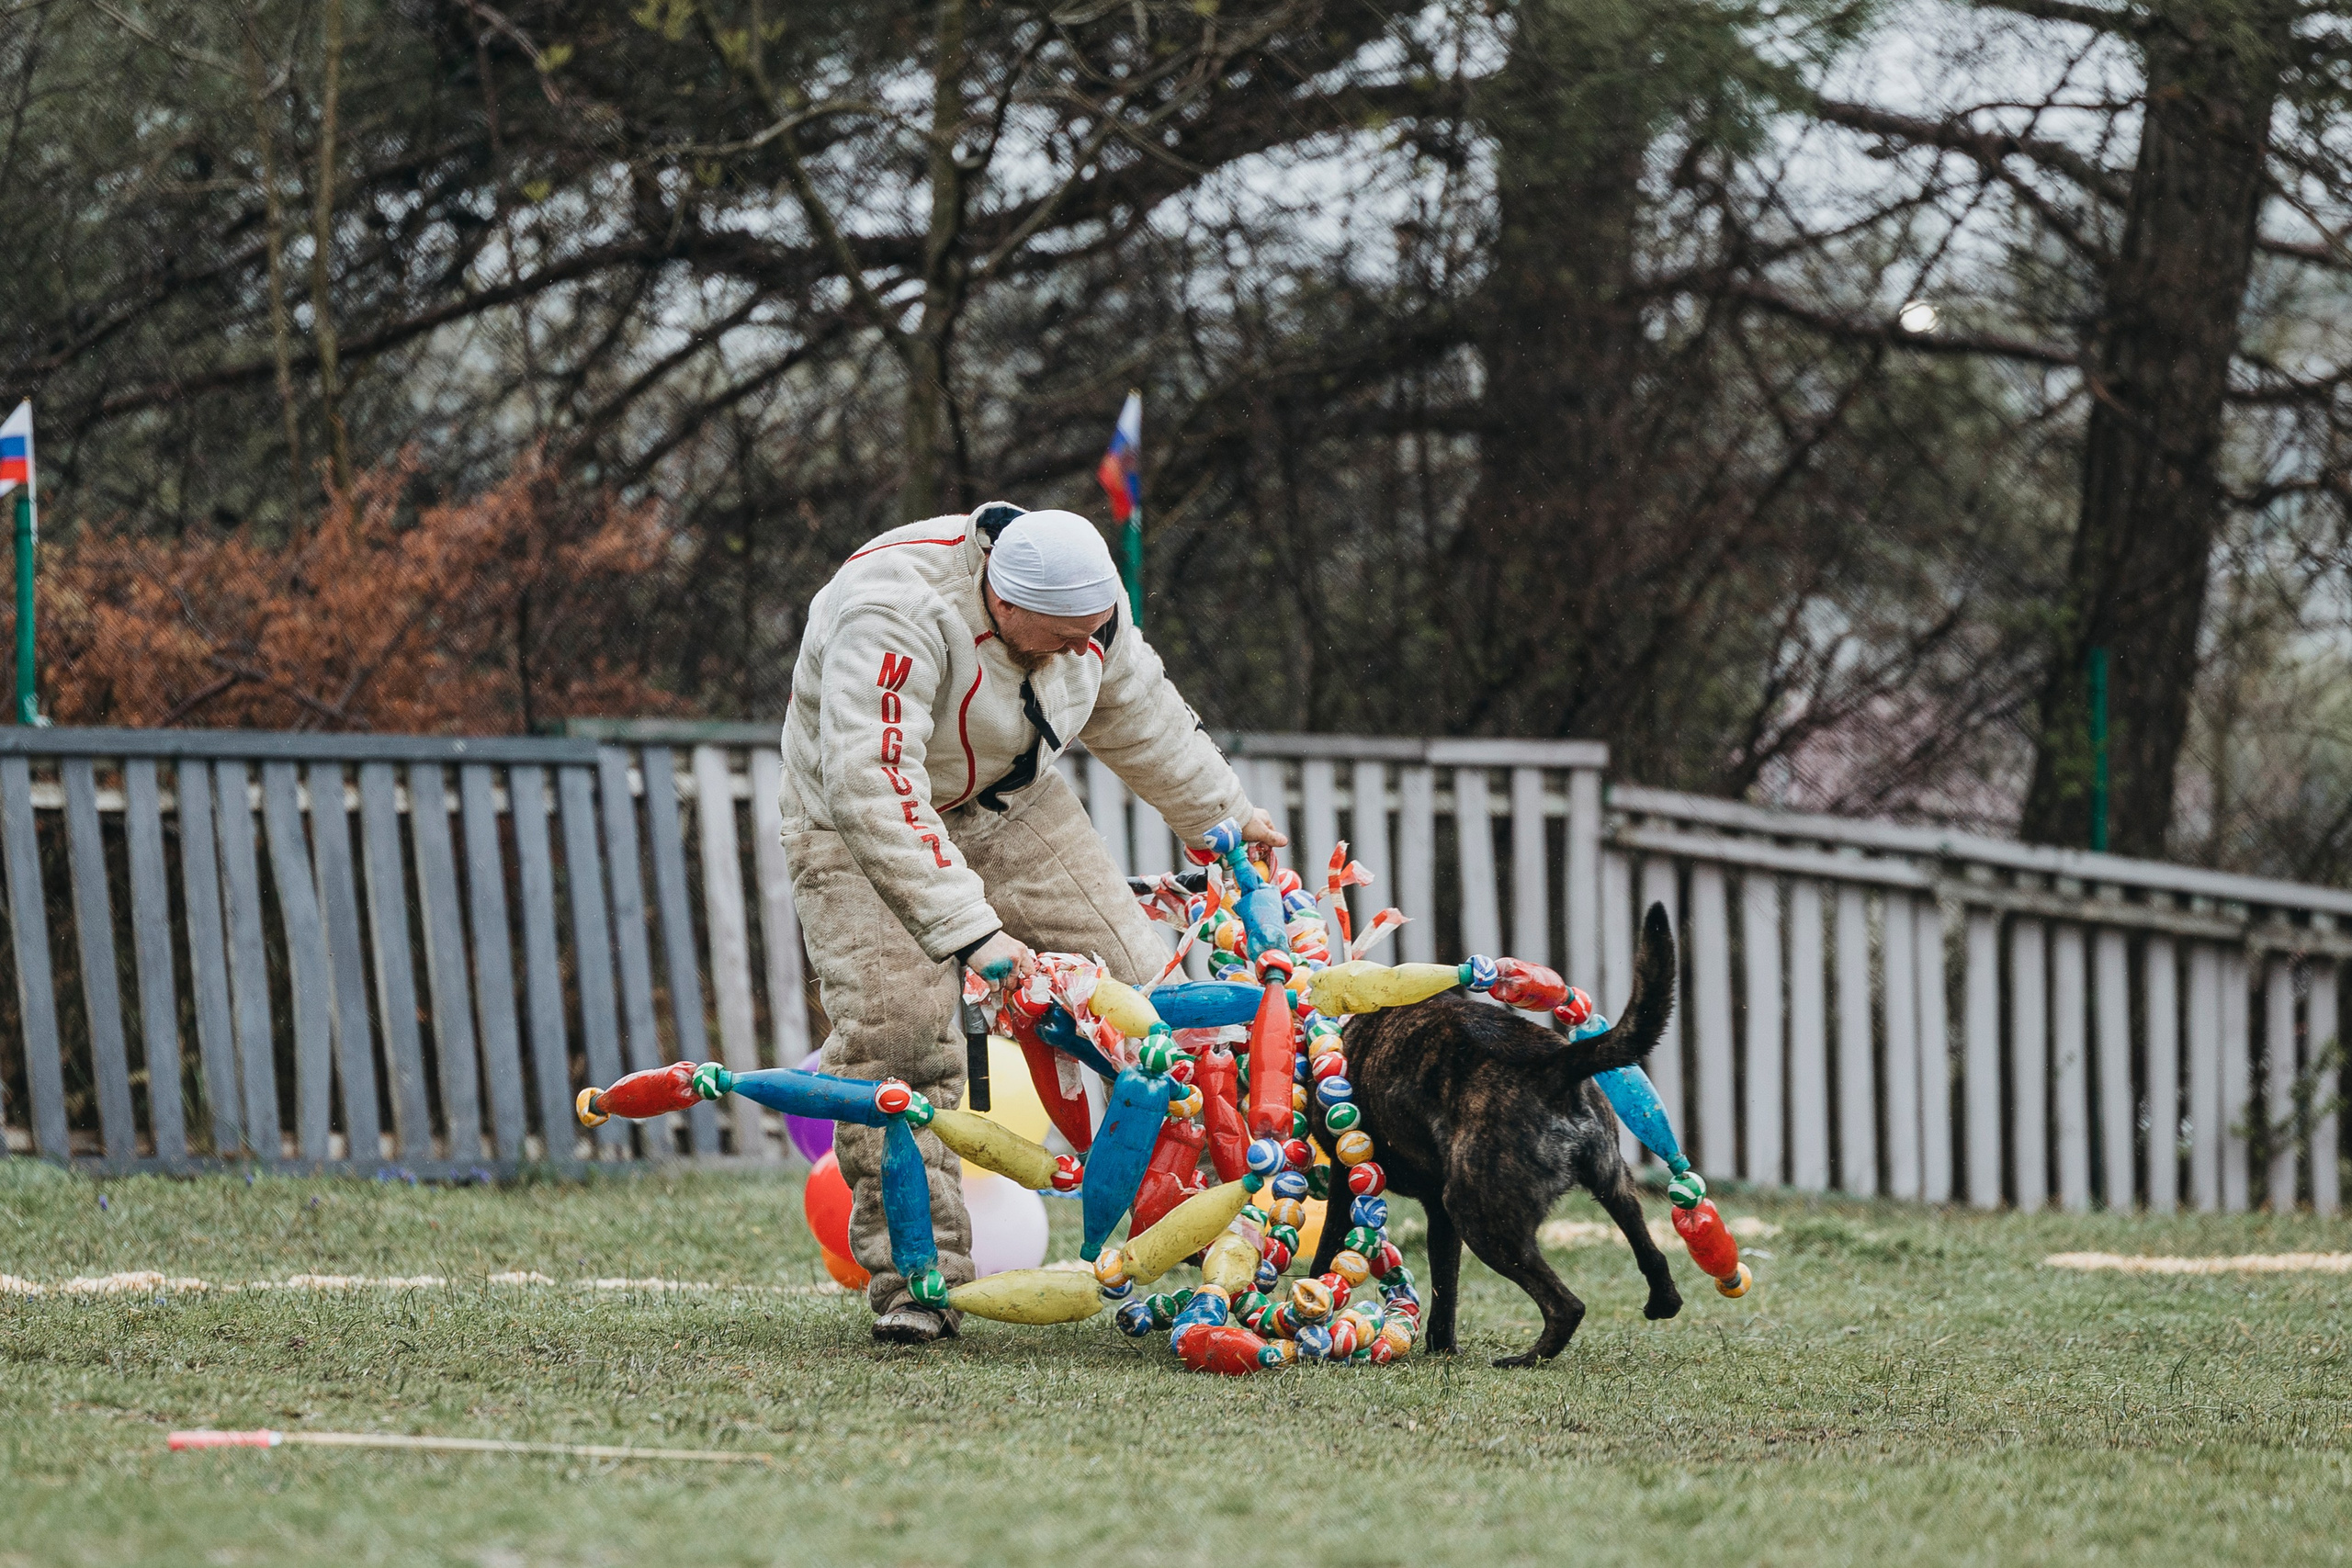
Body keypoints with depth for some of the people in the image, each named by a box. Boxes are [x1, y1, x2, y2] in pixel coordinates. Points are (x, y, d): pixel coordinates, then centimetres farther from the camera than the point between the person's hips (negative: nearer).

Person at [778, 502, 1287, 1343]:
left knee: (1138, 987, -6)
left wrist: (1222, 816, 20)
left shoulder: (1086, 600, -13)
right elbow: (876, 787, -43)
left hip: (1011, 810, 6)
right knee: (896, 1028, -24)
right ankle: (915, 1278, -17)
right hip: (862, 824, -6)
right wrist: (967, 929, -47)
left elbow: (1139, 713, 9)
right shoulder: (895, 612, -37)